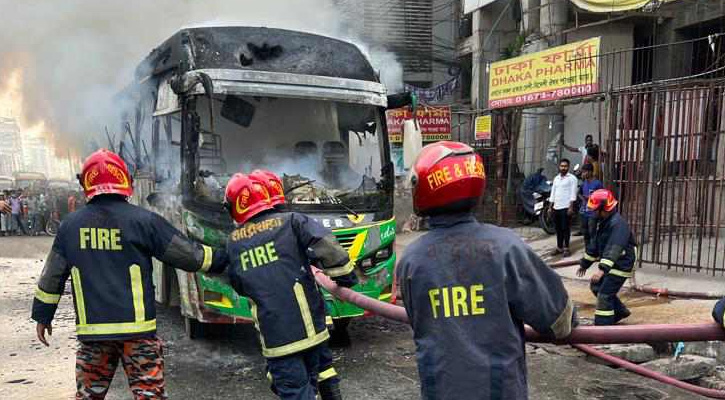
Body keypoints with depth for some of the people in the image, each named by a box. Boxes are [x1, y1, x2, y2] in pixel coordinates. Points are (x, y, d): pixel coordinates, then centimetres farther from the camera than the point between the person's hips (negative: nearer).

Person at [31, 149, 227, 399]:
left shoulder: (70, 225, 3)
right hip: (137, 327, -3)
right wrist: (221, 260, 11)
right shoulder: (143, 220, -8)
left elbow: (52, 275, 11)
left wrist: (42, 315, 24)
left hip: (92, 328, 4)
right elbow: (187, 254, -3)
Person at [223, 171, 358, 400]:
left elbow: (239, 287, 16)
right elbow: (326, 245, -16)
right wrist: (345, 275, -5)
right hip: (308, 327, 0)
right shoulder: (290, 222, -2)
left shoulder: (233, 243, 7)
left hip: (274, 337, 0)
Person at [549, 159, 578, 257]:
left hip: (566, 207, -6)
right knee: (558, 229, 10)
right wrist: (550, 207, 14)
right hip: (556, 207, 6)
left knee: (565, 228, -3)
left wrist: (571, 207, -16)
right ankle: (559, 247, 18)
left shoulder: (572, 178, -3)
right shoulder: (556, 178, 16)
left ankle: (566, 248, 3)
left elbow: (573, 194, -10)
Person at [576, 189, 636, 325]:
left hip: (621, 265, -10)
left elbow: (614, 249, -36)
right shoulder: (603, 222, 7)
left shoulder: (618, 224, -25)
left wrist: (602, 269, -45)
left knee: (604, 295, -12)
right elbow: (595, 244, 16)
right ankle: (620, 312, 35)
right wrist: (584, 263, 19)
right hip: (610, 264, 10)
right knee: (596, 287, 20)